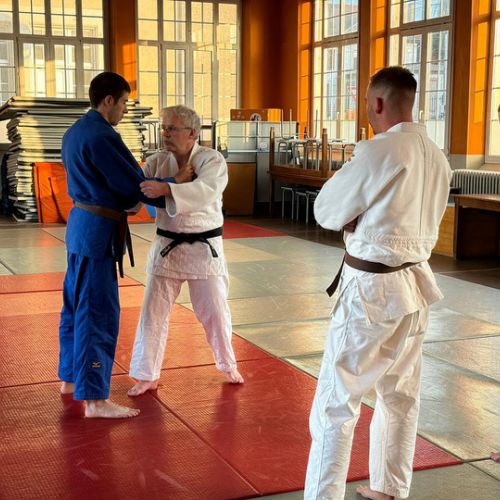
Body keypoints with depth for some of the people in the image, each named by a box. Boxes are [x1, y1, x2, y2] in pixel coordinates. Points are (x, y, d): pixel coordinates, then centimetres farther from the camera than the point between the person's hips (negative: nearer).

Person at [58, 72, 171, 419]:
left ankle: (71, 378, 32)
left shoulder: (75, 132, 12)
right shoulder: (102, 137, -19)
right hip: (99, 230, -10)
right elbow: (135, 184, -16)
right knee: (98, 314, -6)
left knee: (76, 306, 19)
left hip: (81, 222, 10)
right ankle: (95, 399, 0)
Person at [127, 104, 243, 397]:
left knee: (215, 311, 10)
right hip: (167, 248, 3)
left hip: (204, 248, -3)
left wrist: (165, 189, -44)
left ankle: (228, 365, 33)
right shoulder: (157, 162, 0)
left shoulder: (212, 161, -12)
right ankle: (148, 375, 17)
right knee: (153, 312, 4)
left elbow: (205, 191, -32)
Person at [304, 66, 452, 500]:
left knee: (336, 402, -1)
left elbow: (327, 212, -8)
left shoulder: (377, 152, -18)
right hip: (416, 284, 8)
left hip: (372, 289, -8)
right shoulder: (437, 158, 6)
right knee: (400, 395, 20)